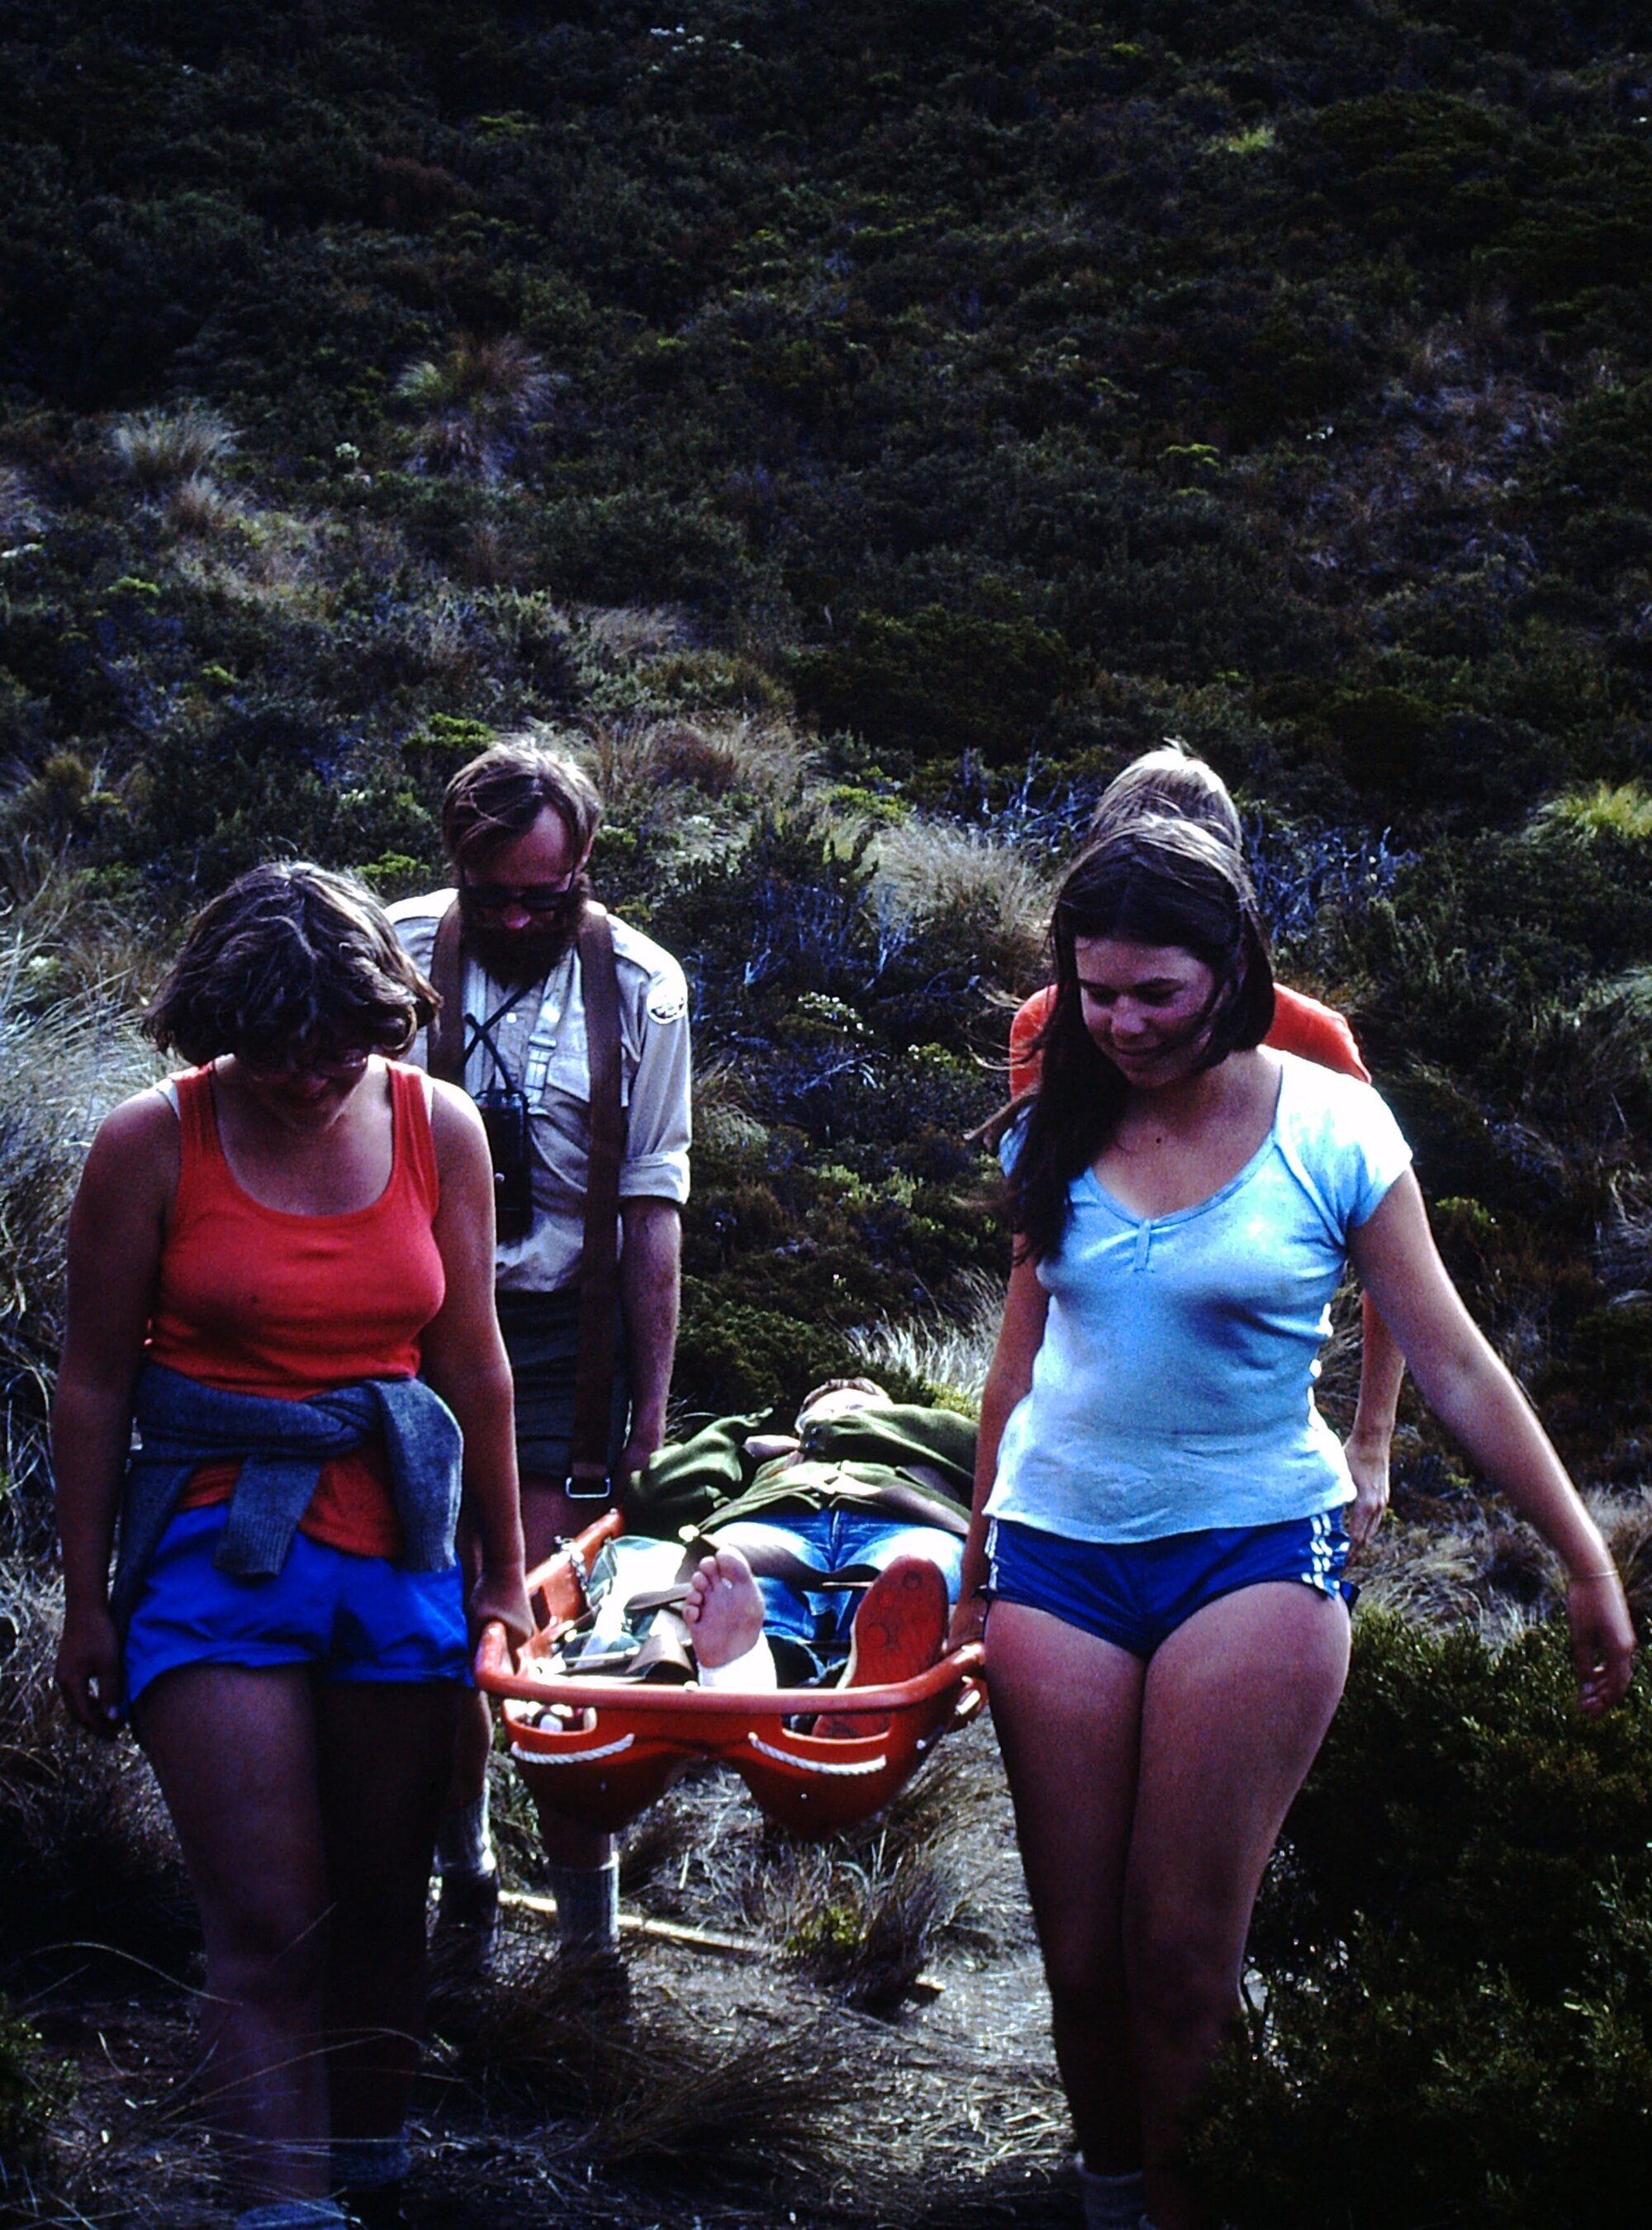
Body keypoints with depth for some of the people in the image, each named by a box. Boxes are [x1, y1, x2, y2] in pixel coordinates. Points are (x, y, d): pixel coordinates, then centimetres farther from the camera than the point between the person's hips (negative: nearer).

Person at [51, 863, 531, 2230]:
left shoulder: (439, 1127, 2)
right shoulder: (156, 1143, -6)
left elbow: (472, 1362, 10)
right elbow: (95, 1385, 0)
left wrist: (504, 1568, 14)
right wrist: (89, 1601, 0)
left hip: (398, 1548, 3)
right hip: (217, 1548, -3)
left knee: (383, 1905, 11)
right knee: (269, 1925, -10)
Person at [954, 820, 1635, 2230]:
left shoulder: (1330, 1131, -6)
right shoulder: (1064, 1128, 4)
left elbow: (1452, 1363, -2)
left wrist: (1586, 1561, -2)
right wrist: (976, 1564, 19)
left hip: (1255, 1545, -3)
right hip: (1059, 1551, 3)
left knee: (1183, 1946, -9)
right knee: (1080, 1945, 3)